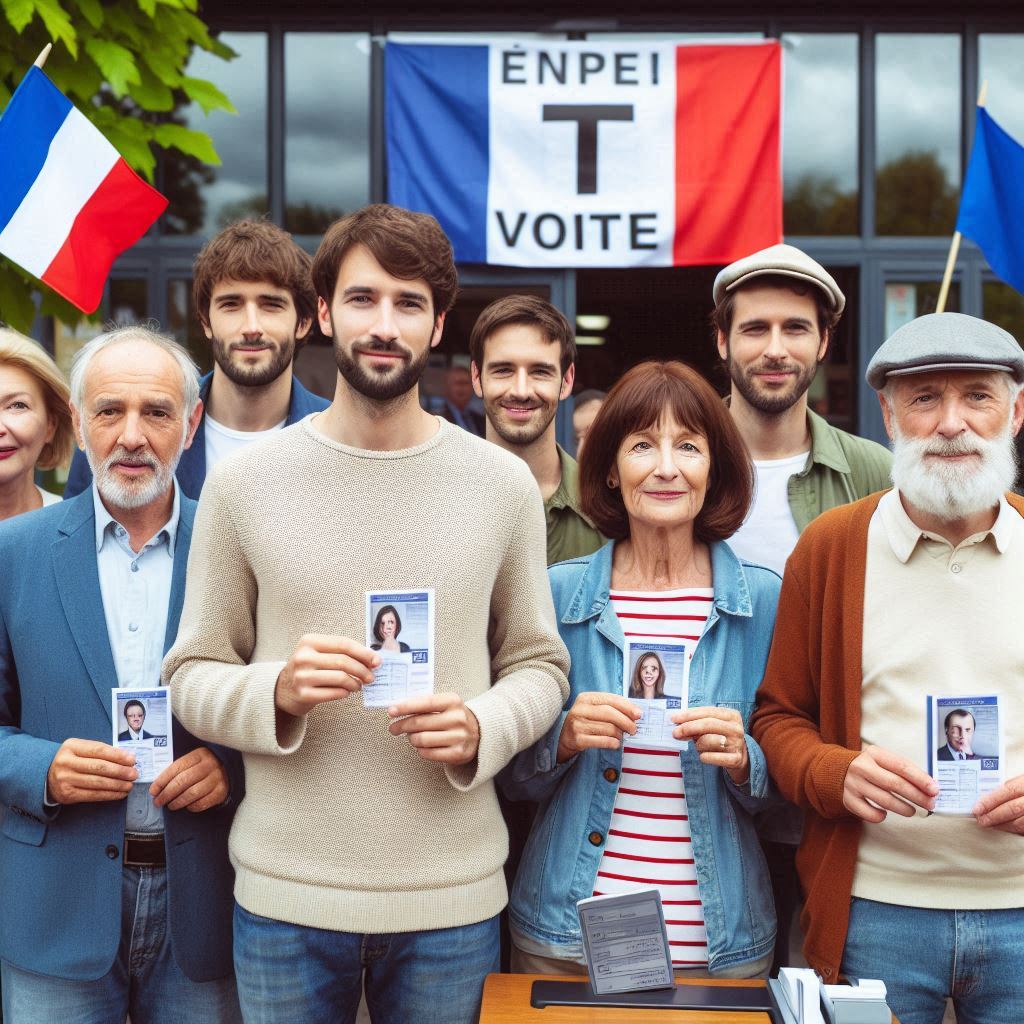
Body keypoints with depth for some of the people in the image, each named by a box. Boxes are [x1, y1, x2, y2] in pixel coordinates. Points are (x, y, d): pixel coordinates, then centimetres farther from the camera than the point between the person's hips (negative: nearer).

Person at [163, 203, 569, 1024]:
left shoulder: (502, 483, 0)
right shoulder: (244, 482, -2)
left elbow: (540, 664, 5)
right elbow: (192, 676, 2)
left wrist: (480, 728, -14)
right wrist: (277, 690, -18)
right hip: (284, 897, 0)